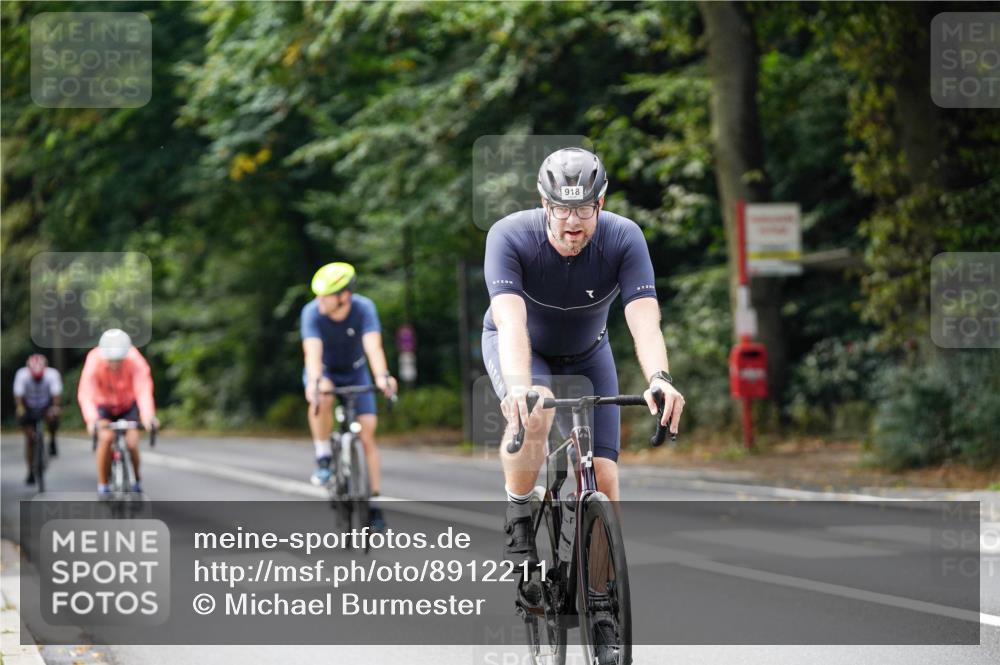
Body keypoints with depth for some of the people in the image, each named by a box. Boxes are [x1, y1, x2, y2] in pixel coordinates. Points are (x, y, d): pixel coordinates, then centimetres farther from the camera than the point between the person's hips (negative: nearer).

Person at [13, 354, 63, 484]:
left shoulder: (52, 374, -26)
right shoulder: (22, 374, -25)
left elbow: (56, 393, -33)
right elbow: (18, 394, -31)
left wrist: (55, 407, -51)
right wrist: (19, 407, -49)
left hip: (47, 405, -1)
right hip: (29, 408, 1)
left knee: (52, 417, -34)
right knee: (29, 438, -5)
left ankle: (52, 441, -5)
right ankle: (31, 472, 6)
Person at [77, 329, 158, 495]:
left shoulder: (135, 360, -31)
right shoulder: (94, 361, -32)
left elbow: (144, 389, -41)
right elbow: (85, 393, -42)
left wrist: (148, 416, -59)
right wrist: (91, 419, -59)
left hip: (128, 405, 1)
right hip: (103, 405, -1)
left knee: (132, 442, -16)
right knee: (106, 438, -25)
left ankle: (137, 480, 13)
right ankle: (102, 486, -11)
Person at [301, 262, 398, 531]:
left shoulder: (364, 309, -28)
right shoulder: (312, 312, -29)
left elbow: (373, 346, -41)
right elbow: (313, 351, -41)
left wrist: (382, 377, -60)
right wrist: (314, 383, -60)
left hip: (355, 372, 1)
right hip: (324, 371, -1)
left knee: (368, 434, -8)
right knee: (322, 398, -37)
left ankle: (374, 502, 0)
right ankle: (323, 459, -20)